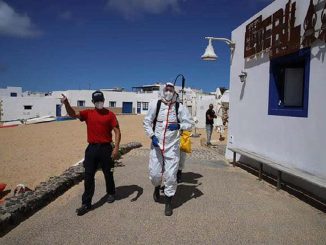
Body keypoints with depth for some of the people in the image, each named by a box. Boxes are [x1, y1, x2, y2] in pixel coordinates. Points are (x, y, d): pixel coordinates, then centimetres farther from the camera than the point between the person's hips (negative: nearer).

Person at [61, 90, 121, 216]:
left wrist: (116, 148, -15)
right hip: (91, 148, 2)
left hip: (106, 148, -2)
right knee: (88, 176, 3)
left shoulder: (110, 114, -2)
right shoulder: (88, 113, 6)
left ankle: (111, 193, 38)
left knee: (108, 173, 13)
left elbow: (117, 131, -5)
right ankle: (86, 203, 11)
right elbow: (73, 114, -8)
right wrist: (66, 103, -27)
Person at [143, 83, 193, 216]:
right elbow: (147, 122, 4)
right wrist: (152, 136, -7)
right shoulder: (155, 104, -2)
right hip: (157, 144, 1)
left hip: (172, 146, -1)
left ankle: (169, 202, 21)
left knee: (170, 175, 2)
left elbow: (189, 124, 1)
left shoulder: (180, 107, -3)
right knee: (154, 173, 6)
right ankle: (157, 187, 42)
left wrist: (178, 126, -18)